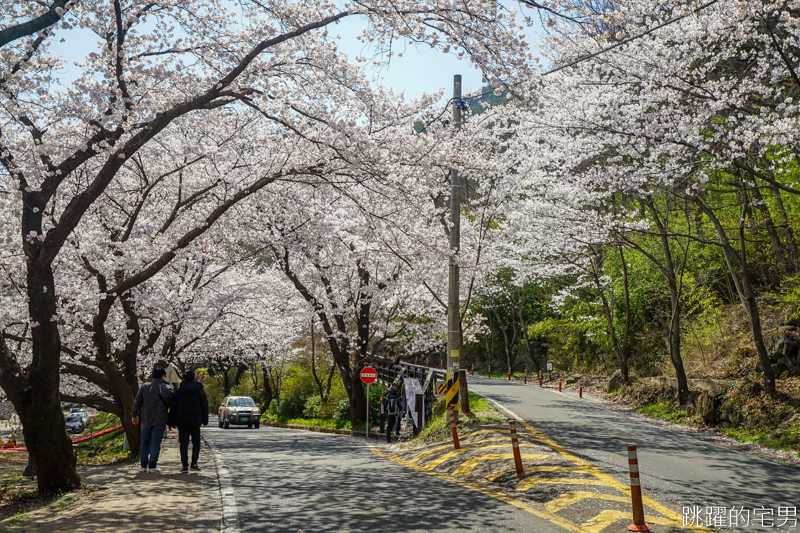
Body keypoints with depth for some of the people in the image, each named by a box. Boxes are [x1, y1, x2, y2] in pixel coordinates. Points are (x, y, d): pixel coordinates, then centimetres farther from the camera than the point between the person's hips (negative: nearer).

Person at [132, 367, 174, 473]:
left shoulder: (144, 387, 3)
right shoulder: (167, 389, -3)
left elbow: (137, 402, 4)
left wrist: (134, 415, 14)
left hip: (146, 420, 3)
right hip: (160, 421, -3)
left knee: (145, 443, 14)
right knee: (156, 443, 1)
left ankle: (144, 466, 18)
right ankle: (152, 465, -3)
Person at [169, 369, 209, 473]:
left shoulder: (179, 390, 1)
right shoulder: (200, 390, 2)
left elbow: (173, 407, 2)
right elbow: (204, 407, 5)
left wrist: (172, 422, 8)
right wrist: (205, 421, 11)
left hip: (182, 421, 0)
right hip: (195, 420, 0)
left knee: (184, 443, 5)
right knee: (196, 442, 11)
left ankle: (184, 465, 2)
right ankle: (194, 463, 2)